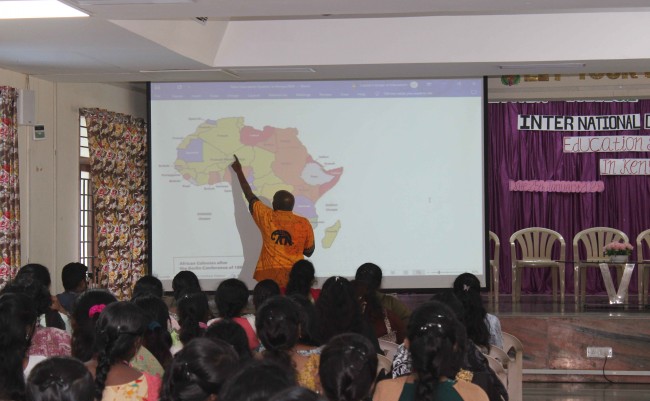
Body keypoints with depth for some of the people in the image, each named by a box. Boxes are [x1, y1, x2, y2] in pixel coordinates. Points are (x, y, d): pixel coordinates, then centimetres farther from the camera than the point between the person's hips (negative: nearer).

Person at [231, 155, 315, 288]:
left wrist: (239, 171, 30)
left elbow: (249, 195, 17)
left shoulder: (266, 217, 1)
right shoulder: (304, 224, -2)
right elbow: (309, 251, 9)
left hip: (268, 274, 0)